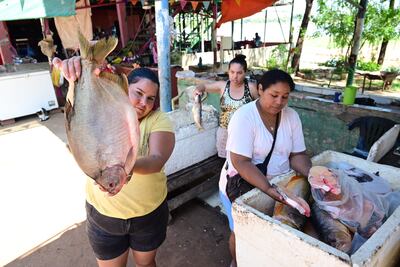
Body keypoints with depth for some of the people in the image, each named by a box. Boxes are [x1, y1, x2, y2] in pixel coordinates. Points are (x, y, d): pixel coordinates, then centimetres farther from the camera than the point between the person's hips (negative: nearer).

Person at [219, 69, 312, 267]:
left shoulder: (292, 116, -5)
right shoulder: (244, 116, -23)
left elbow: (297, 155, -4)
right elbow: (241, 162, -29)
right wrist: (269, 189, -38)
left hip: (279, 185, 5)